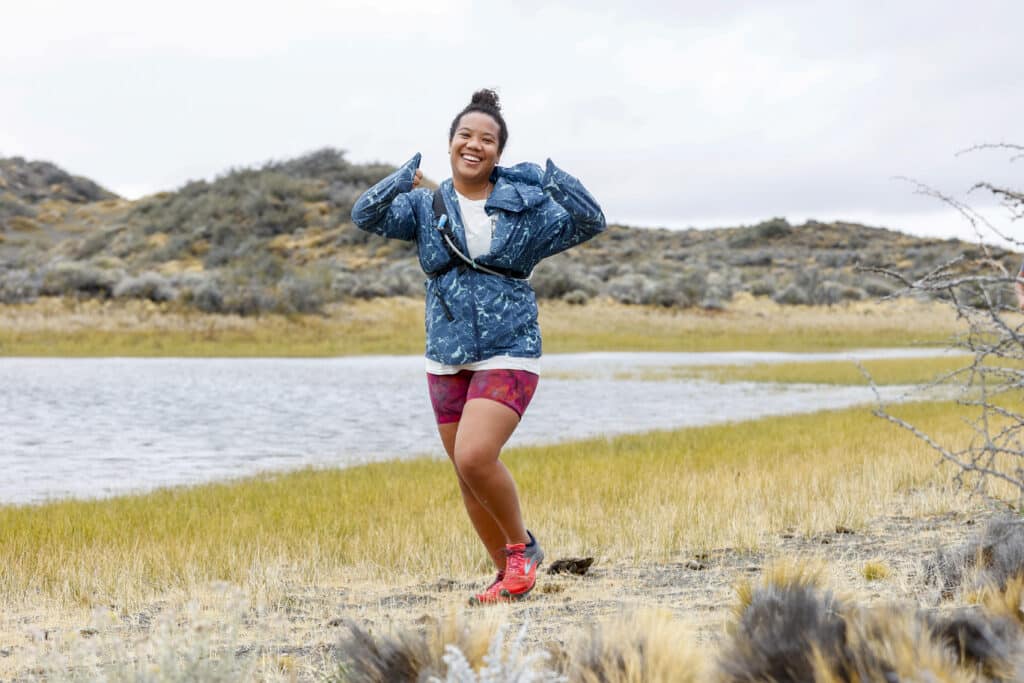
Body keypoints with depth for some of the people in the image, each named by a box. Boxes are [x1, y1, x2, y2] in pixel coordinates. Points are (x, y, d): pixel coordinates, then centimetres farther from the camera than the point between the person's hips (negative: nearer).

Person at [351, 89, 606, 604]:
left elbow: (590, 223, -5)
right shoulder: (426, 207, 5)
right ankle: (509, 577, 25)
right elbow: (366, 216, -7)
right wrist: (401, 181, -22)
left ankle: (522, 547, 1)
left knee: (474, 458, -22)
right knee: (470, 480, 9)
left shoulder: (525, 206, 1)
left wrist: (558, 184, -19)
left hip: (508, 355, -4)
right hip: (447, 361, 4)